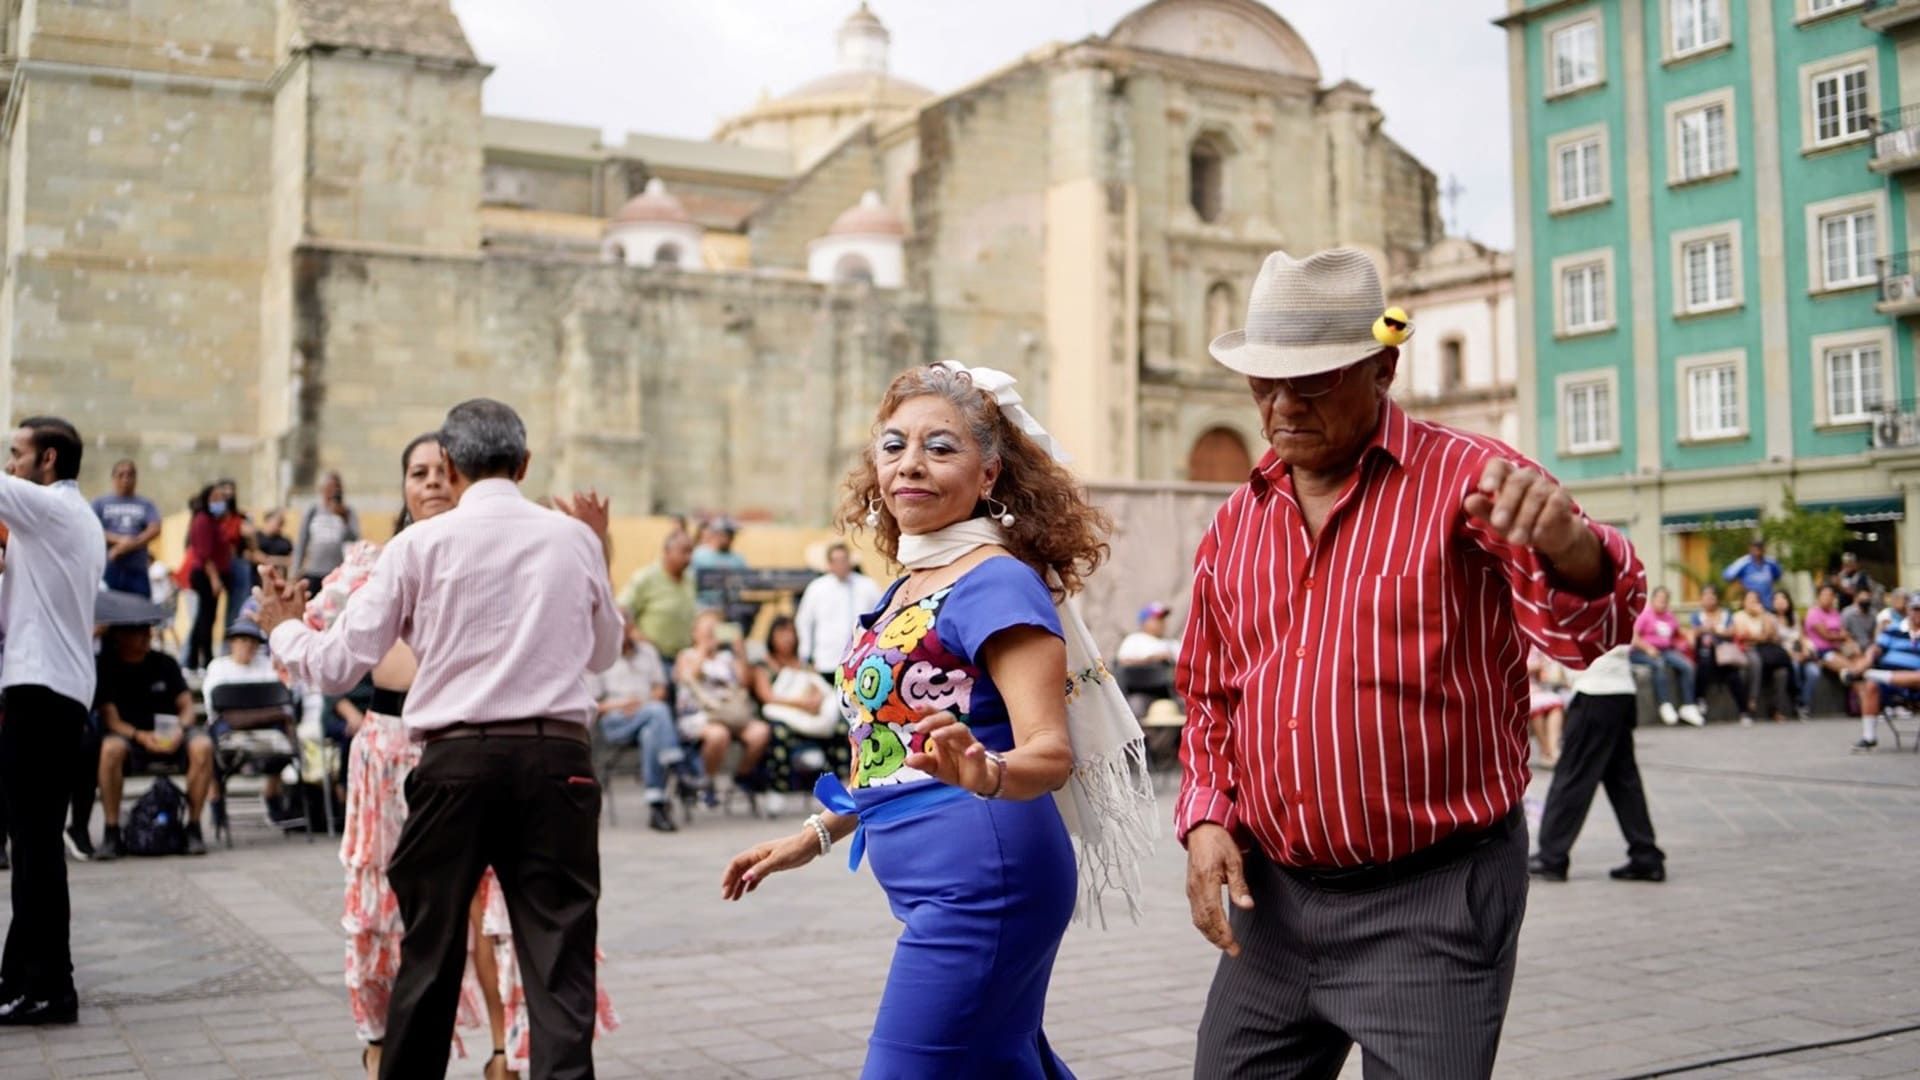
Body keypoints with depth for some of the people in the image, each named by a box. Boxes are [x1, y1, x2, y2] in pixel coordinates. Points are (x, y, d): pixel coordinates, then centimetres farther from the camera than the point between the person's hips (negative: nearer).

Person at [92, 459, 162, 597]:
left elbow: (154, 530, -2)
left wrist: (128, 545, -15)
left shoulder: (146, 504, 13)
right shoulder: (100, 503, 13)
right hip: (108, 569, 0)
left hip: (137, 570, 0)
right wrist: (118, 539, -13)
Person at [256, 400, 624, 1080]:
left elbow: (336, 666, 4)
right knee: (559, 956, 1)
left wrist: (282, 628, 25)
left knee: (431, 954, 14)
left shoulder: (421, 544, 1)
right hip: (557, 759, 1)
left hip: (456, 760, -1)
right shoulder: (574, 539, 7)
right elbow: (605, 653, 23)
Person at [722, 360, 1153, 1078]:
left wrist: (984, 772, -41)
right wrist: (813, 837, 23)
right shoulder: (904, 592, 13)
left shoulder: (998, 582, -13)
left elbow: (1050, 753, -21)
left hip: (981, 885, -9)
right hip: (937, 892, 9)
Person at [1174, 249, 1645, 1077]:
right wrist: (1206, 818, 2)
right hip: (1273, 894, 6)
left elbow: (1589, 623, -24)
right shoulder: (1236, 522, 9)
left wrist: (1565, 542, -46)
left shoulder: (1467, 481, -9)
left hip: (1434, 896, -5)